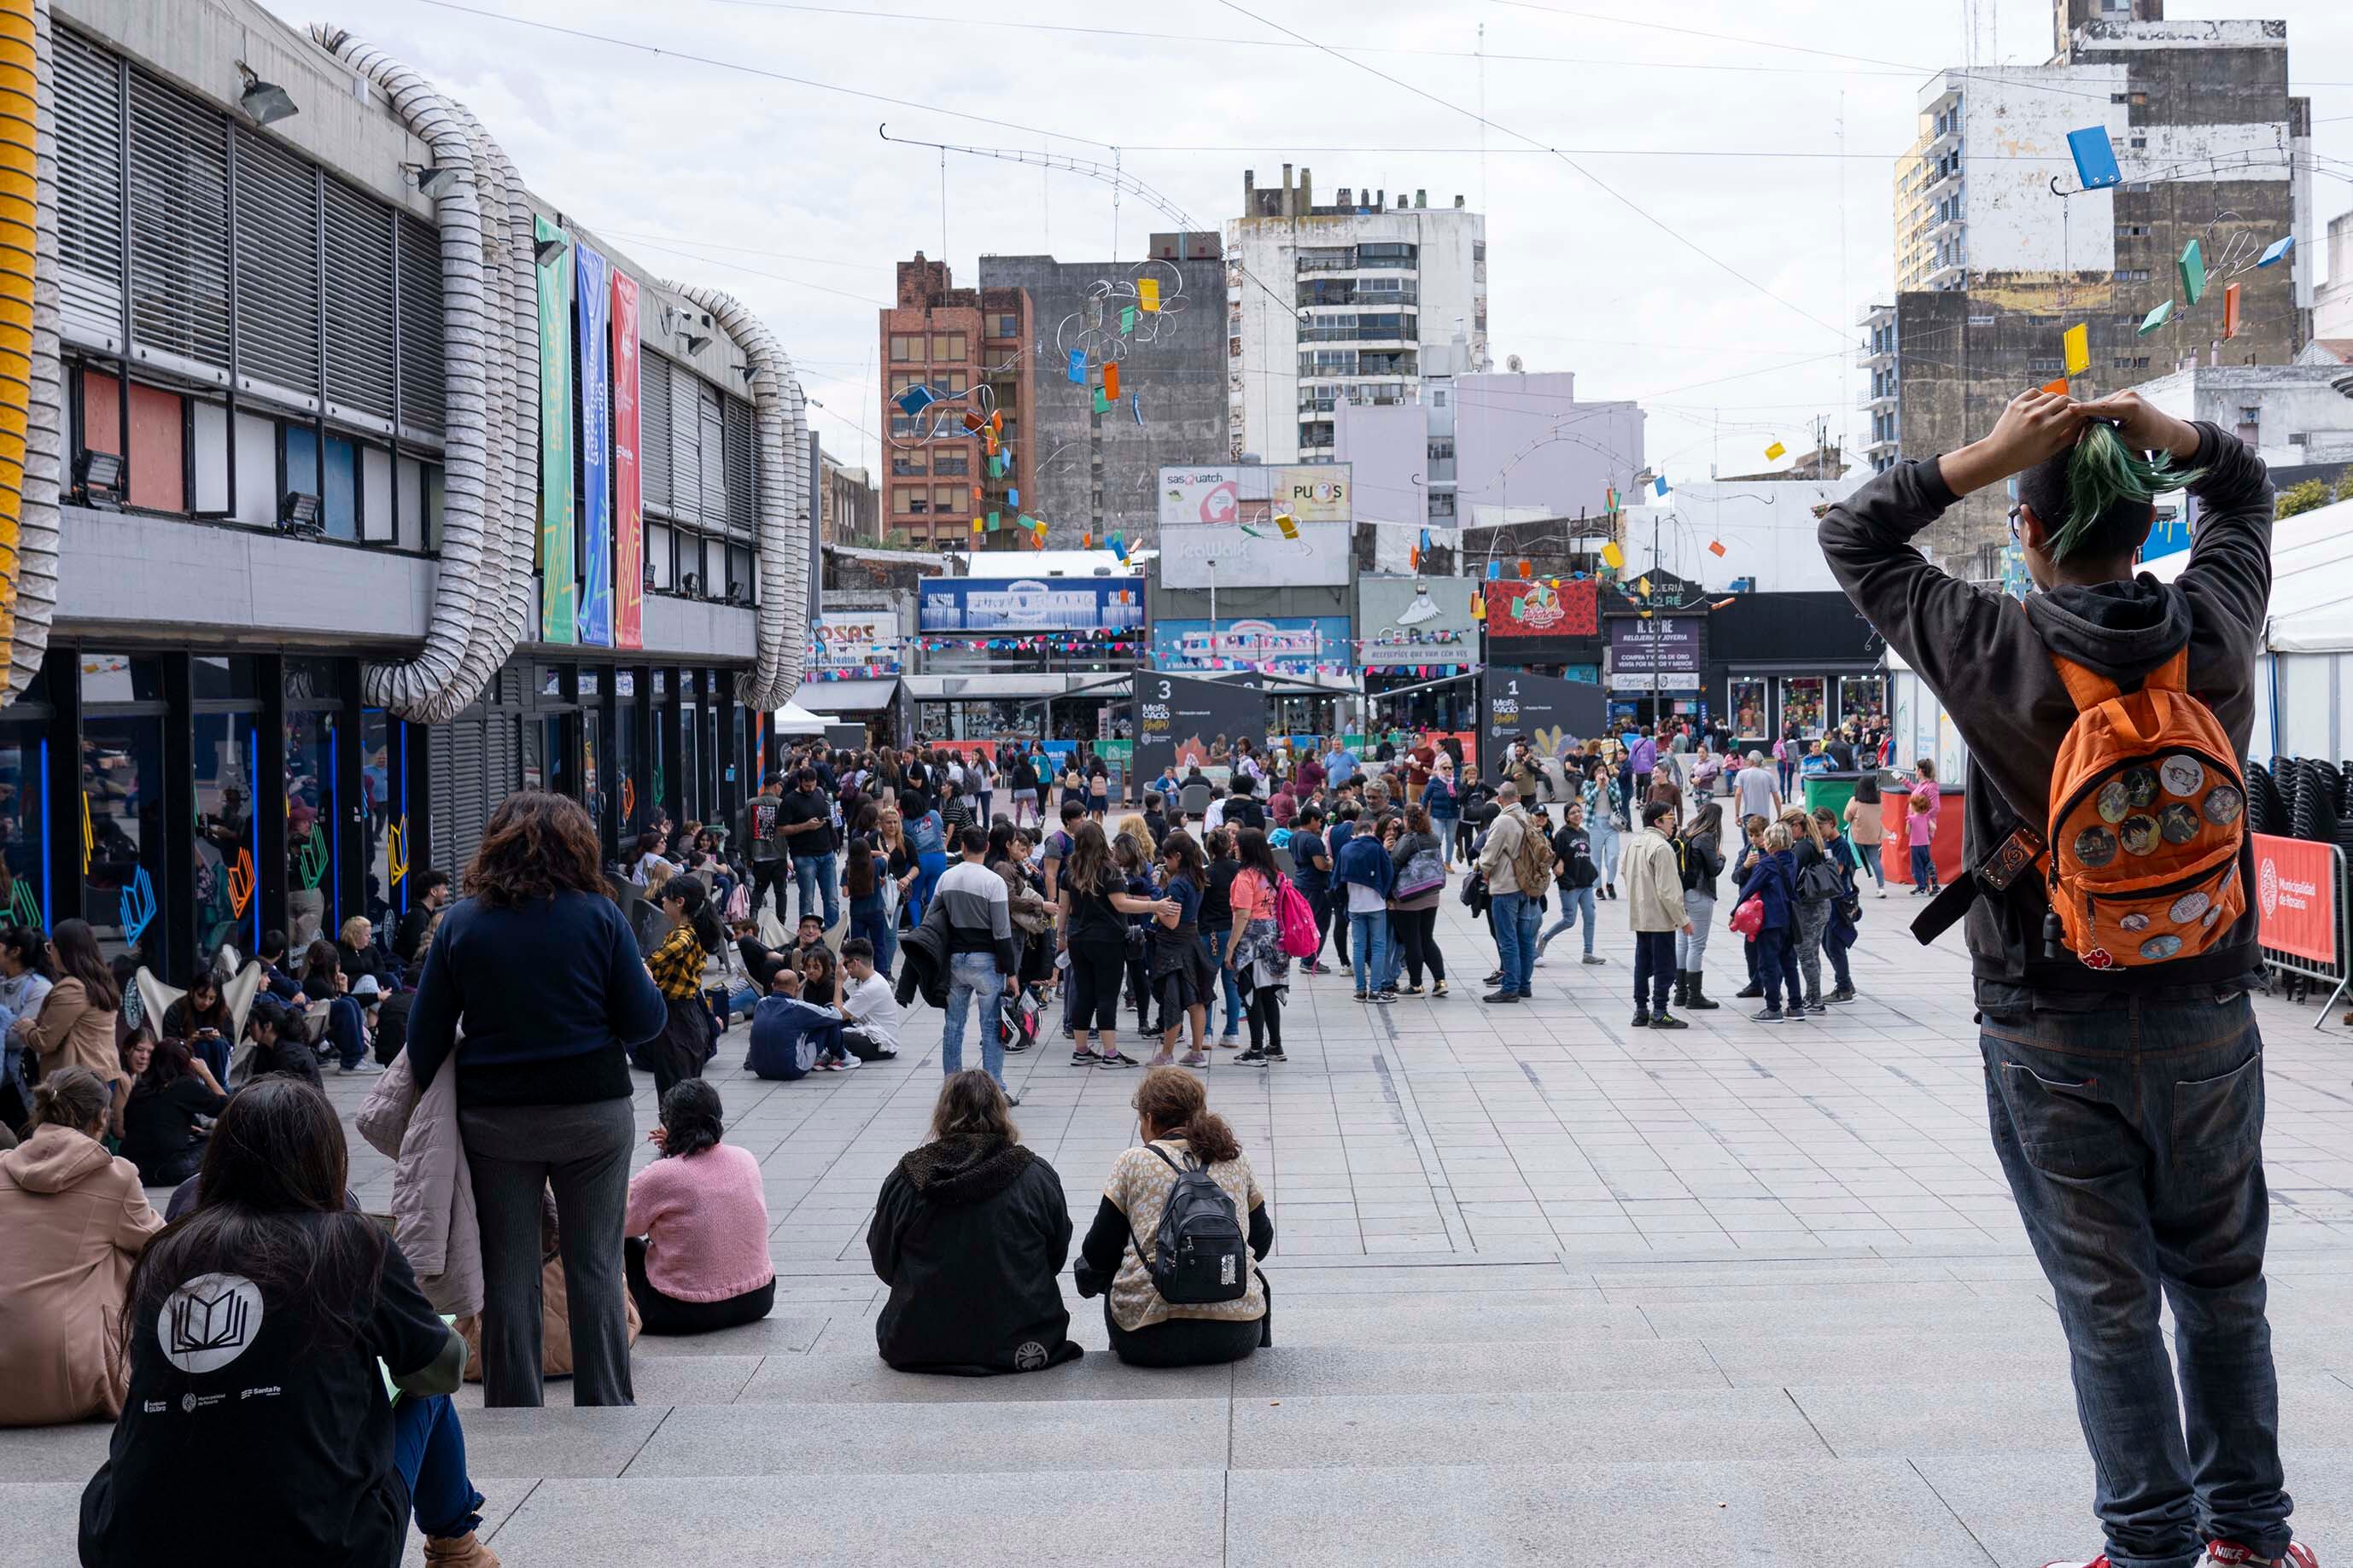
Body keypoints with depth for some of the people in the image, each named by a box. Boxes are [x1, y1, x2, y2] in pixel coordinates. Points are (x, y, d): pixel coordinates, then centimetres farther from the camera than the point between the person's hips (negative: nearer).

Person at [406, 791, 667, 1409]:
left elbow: (426, 1033, 1)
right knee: (595, 1266, 8)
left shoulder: (461, 922, -1)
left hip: (494, 1119, 1)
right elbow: (642, 1021, -5)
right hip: (592, 1113, -1)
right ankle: (604, 1409, 13)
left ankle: (513, 1413, 14)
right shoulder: (599, 915, -5)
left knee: (508, 1273, 8)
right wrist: (653, 990, 16)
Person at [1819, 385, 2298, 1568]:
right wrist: (2169, 437, -3)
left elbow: (1852, 538, 0)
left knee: (2108, 1302, 4)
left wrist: (1986, 455, -9)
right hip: (2206, 1018, 3)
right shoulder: (2212, 631, -5)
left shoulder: (1995, 652, -14)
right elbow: (2243, 490, 16)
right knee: (2221, 1284, 17)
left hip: (2052, 1038, -3)